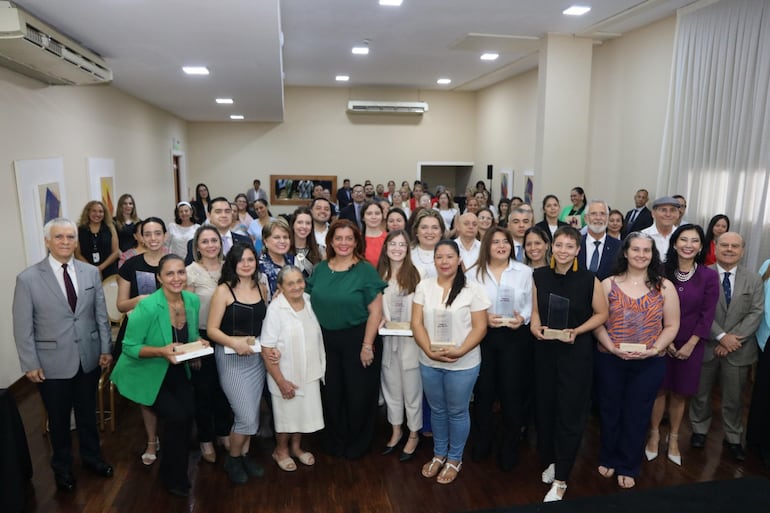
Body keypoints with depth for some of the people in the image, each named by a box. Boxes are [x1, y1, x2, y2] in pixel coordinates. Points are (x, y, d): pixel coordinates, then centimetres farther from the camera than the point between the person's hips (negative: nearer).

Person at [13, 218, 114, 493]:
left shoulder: (91, 272, -1)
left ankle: (91, 457, 43)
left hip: (89, 358, 2)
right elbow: (23, 327, -7)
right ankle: (62, 467, 40)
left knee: (88, 413, 19)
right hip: (52, 362, -2)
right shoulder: (28, 278, -10)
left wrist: (106, 349, 2)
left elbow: (101, 315, 3)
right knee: (58, 419, 16)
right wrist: (30, 364, -8)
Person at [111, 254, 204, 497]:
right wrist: (161, 351, -33)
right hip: (144, 373, -5)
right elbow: (129, 347, -19)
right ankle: (172, 476, 15)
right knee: (177, 416, -13)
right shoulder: (147, 307, -26)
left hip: (175, 370, 5)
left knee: (189, 411, -13)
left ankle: (177, 470, 14)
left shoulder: (193, 300, -9)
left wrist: (199, 343, -15)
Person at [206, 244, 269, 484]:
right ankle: (232, 459, 22)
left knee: (252, 414, 12)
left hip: (257, 356, 5)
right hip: (231, 358, -5)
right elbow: (212, 329, -12)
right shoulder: (224, 290, -11)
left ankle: (244, 455, 35)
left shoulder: (261, 288, 3)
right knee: (246, 416, -4)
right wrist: (234, 342, -28)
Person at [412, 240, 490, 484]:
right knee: (437, 410, 19)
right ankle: (439, 454, 40)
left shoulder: (472, 289, -9)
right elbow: (417, 323, -4)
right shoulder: (424, 286, -1)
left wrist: (459, 351, -22)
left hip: (463, 364, -2)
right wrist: (429, 351, -18)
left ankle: (455, 459, 34)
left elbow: (480, 327, -9)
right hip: (429, 362, 3)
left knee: (457, 412, 12)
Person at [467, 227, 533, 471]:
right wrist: (484, 318, -16)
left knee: (512, 391, 7)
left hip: (515, 338, 0)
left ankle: (509, 447, 27)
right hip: (483, 336, 1)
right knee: (483, 390, 11)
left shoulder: (525, 272, -1)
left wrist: (522, 318, -17)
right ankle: (482, 440, 34)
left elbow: (531, 304, 1)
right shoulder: (474, 273, 0)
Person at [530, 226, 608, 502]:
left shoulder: (588, 279, -12)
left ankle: (560, 479, 16)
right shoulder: (539, 276, -2)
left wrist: (576, 331, -16)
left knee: (570, 413, 3)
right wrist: (535, 326, -13)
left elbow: (601, 313, -3)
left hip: (577, 352, -3)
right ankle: (550, 460, 37)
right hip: (545, 350, 3)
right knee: (545, 408, 13)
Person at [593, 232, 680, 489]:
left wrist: (655, 349, -14)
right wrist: (611, 347, -16)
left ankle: (628, 467, 31)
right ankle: (609, 458, 35)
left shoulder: (664, 286, 0)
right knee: (610, 411, 13)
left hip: (649, 363, 0)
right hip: (610, 360, 0)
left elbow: (671, 325, 0)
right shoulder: (608, 284, -2)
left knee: (637, 415, 12)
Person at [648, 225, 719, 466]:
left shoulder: (709, 276, -6)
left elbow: (707, 315, -5)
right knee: (659, 389, 8)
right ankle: (654, 434, 24)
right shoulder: (662, 272, -6)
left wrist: (690, 344, -9)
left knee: (679, 393, 11)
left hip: (691, 344, 0)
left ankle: (673, 438, 28)